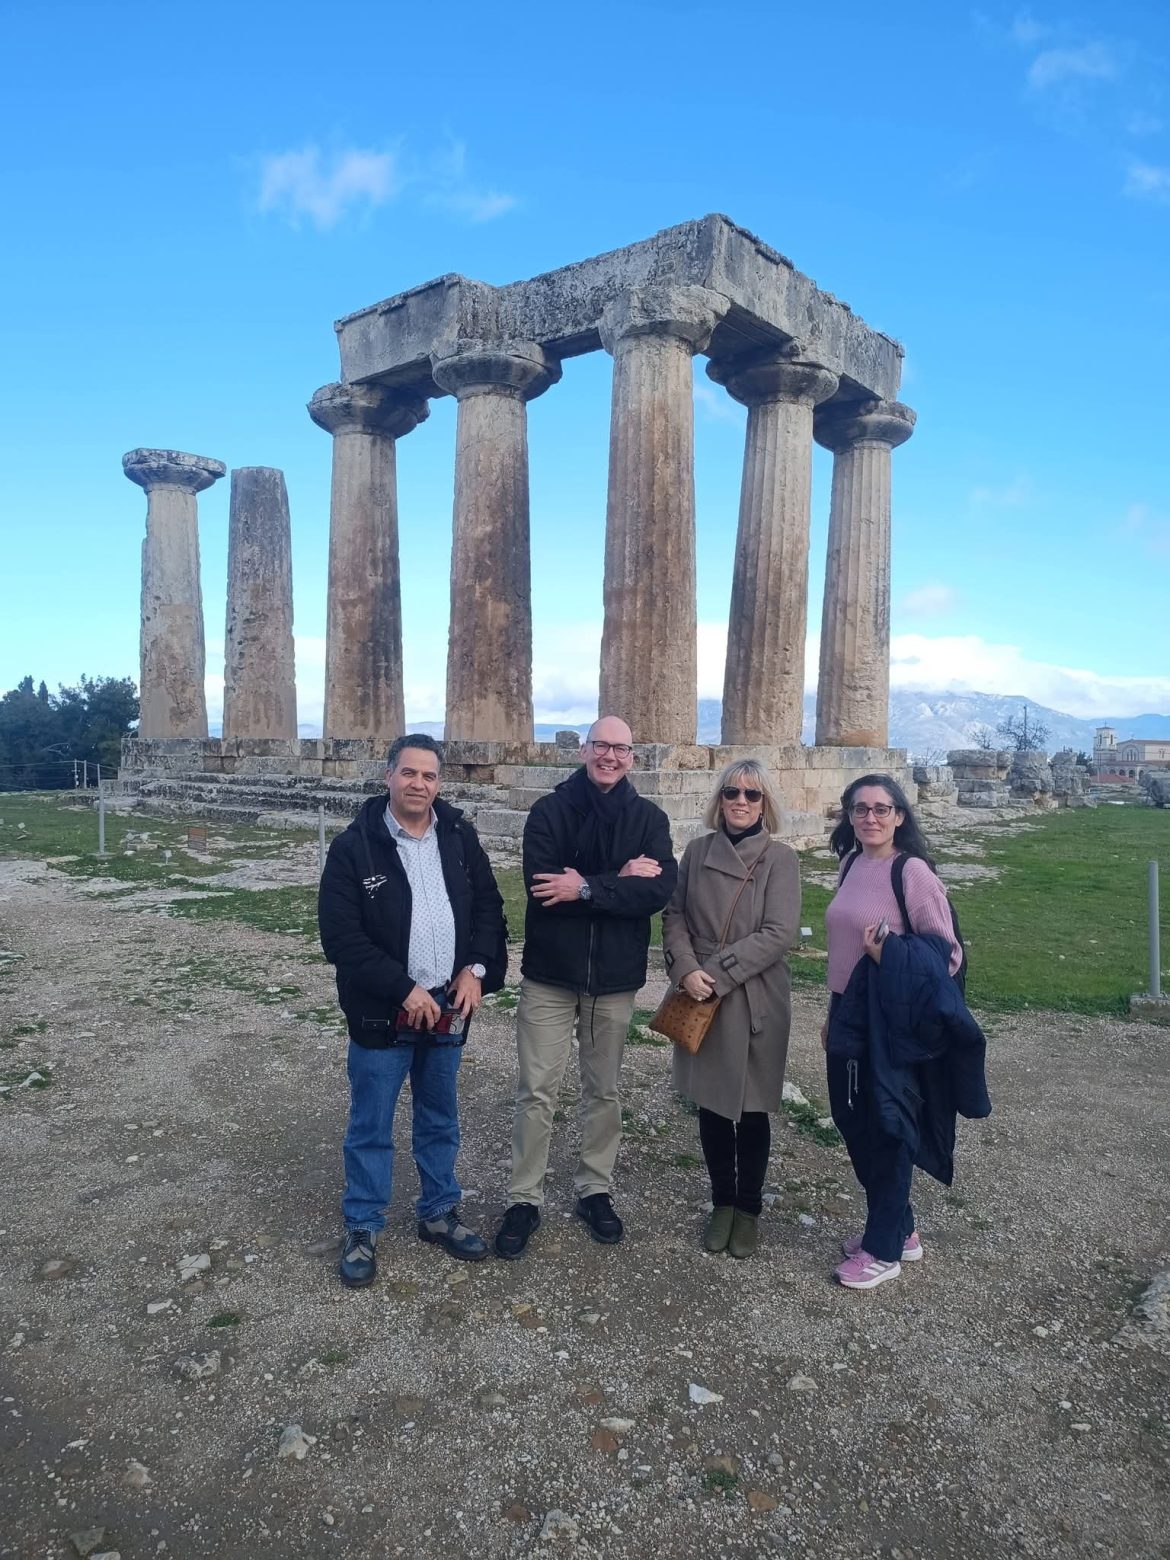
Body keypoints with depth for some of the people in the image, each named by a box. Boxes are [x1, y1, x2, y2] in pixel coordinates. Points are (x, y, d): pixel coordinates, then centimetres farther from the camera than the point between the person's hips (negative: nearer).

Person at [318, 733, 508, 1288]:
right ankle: (362, 1229, 27)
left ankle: (439, 1213, 36)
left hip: (448, 1008, 4)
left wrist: (477, 968, -9)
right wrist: (404, 989, -19)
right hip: (383, 1013, -4)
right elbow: (340, 936, -15)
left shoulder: (459, 837, 1)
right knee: (370, 1127, 9)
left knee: (440, 1121, 19)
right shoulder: (353, 847, -12)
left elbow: (489, 905, 6)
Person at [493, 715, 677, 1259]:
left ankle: (595, 1190, 33)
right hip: (549, 973, -1)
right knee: (536, 1091, 4)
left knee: (603, 1091, 15)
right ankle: (524, 1199, 20)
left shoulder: (649, 819, -1)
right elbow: (541, 886, -20)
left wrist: (586, 888, -22)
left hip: (615, 978, 2)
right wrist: (620, 880, -20)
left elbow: (660, 889, -16)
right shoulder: (549, 811, -6)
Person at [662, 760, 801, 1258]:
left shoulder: (780, 857, -8)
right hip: (700, 1002, 3)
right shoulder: (698, 851, 3)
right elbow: (674, 915, 4)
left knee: (751, 1109, 9)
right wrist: (686, 970, -13)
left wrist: (718, 974, -17)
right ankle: (722, 1202, 31)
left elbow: (779, 934, -14)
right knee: (710, 1105, 12)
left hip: (755, 1002, -3)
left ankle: (748, 1208, 29)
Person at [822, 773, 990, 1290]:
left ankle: (884, 1249, 21)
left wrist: (892, 952, -25)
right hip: (850, 1016, 7)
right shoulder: (850, 866, 7)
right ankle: (899, 1228, 34)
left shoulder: (913, 871, -13)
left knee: (886, 1130, 5)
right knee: (855, 1125, 15)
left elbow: (947, 951, -10)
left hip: (892, 1021, -7)